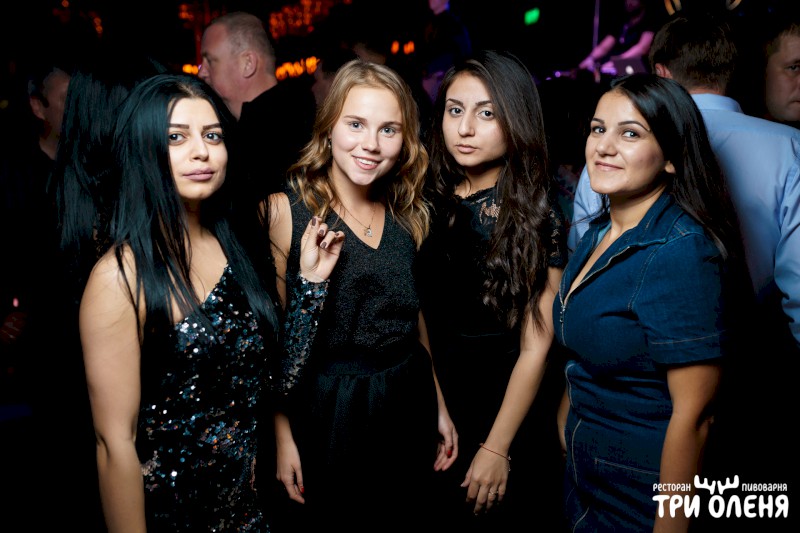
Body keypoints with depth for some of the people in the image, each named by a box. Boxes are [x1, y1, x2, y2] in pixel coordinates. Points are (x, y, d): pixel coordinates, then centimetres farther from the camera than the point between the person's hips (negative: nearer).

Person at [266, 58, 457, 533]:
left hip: (408, 410, 5)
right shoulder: (285, 211, -13)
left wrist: (439, 407, 13)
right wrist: (283, 436, -13)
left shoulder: (410, 216, 2)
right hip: (323, 418, -4)